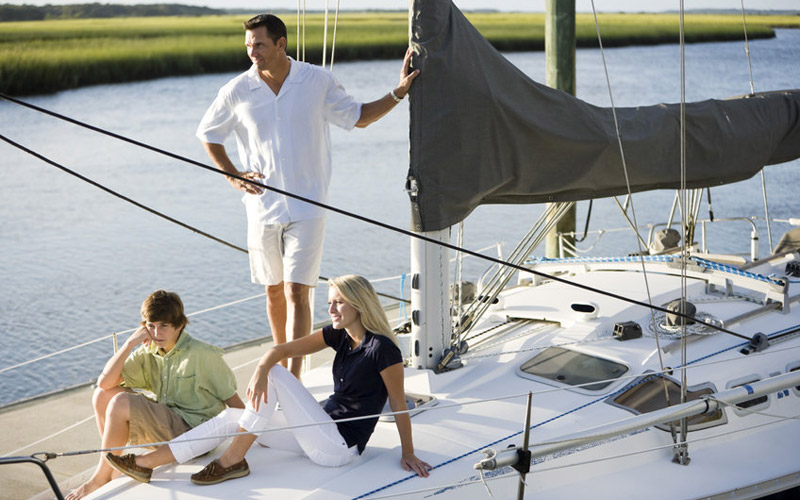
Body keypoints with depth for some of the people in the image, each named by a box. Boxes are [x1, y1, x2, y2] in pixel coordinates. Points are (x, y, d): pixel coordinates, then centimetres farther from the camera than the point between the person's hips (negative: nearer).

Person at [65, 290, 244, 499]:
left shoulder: (203, 354, -12)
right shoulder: (148, 353, 4)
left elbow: (231, 397, -8)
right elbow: (105, 382, -4)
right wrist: (130, 343, -10)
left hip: (192, 430, -7)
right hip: (166, 426, 7)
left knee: (121, 403, -22)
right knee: (103, 394, 1)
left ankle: (101, 477, -5)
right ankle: (115, 466, 5)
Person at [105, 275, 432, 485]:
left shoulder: (383, 349, -17)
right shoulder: (339, 335, 6)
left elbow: (399, 405, -12)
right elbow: (283, 349, -1)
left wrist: (408, 454, -8)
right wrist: (260, 370, -21)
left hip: (339, 447, -8)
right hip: (322, 434, 8)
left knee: (275, 377, -19)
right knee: (229, 419, -1)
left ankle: (233, 460, -10)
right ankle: (145, 464, -1)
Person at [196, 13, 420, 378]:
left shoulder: (318, 81, -5)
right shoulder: (237, 92, -4)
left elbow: (357, 117, 11)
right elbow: (207, 133, 13)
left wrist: (398, 93, 1)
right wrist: (232, 176, 3)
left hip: (307, 207, -2)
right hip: (263, 207, 2)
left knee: (296, 293, -10)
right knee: (274, 291, 14)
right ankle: (281, 363, 32)